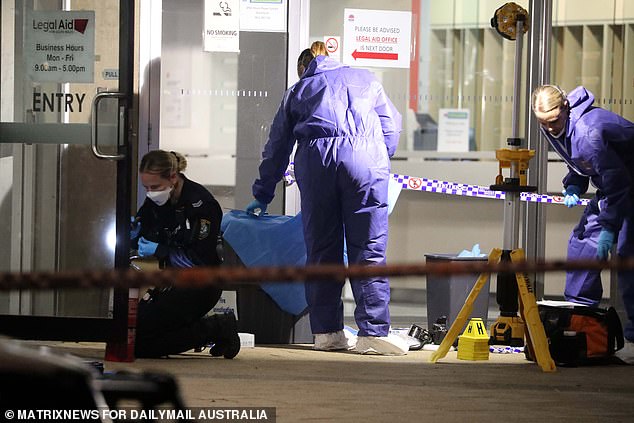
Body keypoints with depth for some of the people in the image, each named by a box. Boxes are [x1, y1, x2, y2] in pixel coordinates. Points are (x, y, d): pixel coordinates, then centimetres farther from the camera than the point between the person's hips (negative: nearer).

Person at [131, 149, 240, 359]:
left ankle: (217, 329, -3)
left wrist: (159, 251, -19)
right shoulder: (155, 202, 5)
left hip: (200, 285, -9)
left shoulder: (201, 202, -18)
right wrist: (133, 232, -11)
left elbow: (200, 259, -20)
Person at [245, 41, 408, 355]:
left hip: (315, 157, 1)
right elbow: (391, 126, 25)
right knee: (368, 248, -3)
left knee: (321, 249, 7)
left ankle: (327, 331, 6)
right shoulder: (365, 79, 30)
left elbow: (277, 148, 30)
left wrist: (262, 196, 37)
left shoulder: (297, 91, 29)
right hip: (365, 155, -1)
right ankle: (373, 332, -9)